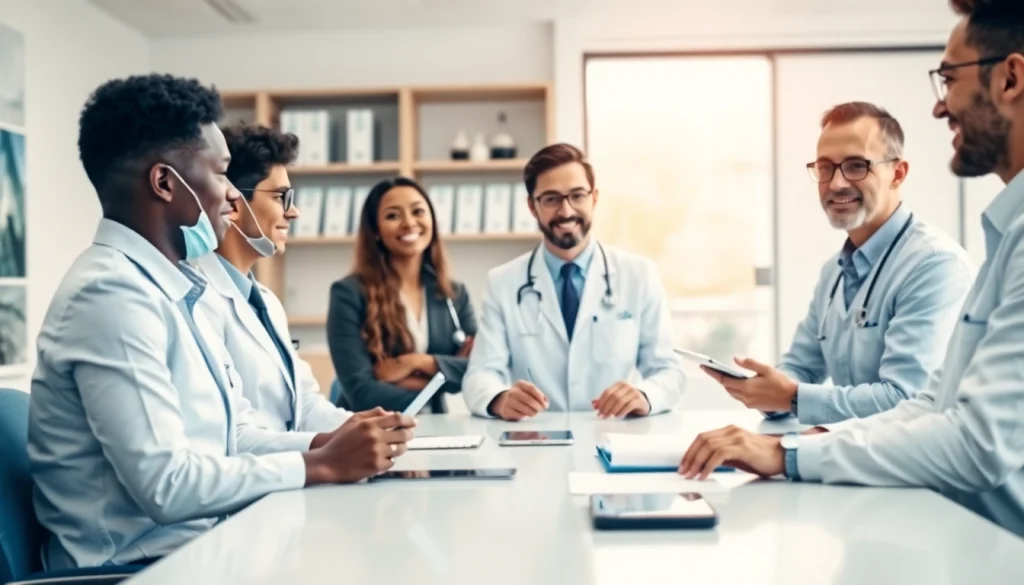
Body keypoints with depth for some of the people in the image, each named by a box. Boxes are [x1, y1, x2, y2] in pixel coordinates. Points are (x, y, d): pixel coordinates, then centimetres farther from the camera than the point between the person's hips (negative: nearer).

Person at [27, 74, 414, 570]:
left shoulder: (171, 287, 11)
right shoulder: (113, 293, -18)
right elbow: (164, 484, -24)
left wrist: (324, 443, -4)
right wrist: (321, 465, -16)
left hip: (198, 541, 8)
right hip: (151, 562, -8)